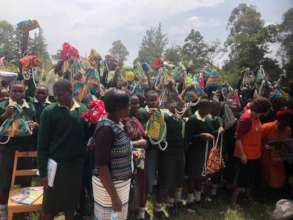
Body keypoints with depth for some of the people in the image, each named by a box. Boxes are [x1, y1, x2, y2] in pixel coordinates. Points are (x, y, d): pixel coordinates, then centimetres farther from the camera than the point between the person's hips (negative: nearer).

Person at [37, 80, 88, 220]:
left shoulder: (83, 110, 0)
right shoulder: (49, 112, -7)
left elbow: (87, 136, 5)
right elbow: (42, 143, -6)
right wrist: (43, 171, -8)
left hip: (77, 165, 2)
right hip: (56, 164, -2)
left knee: (71, 203, 18)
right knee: (50, 205, 11)